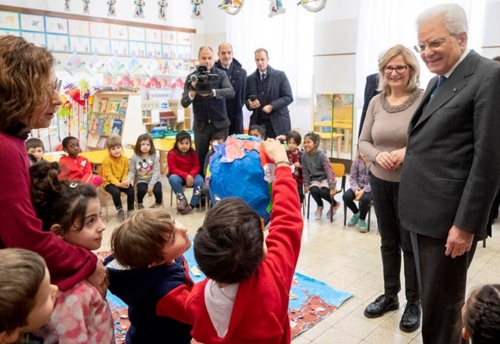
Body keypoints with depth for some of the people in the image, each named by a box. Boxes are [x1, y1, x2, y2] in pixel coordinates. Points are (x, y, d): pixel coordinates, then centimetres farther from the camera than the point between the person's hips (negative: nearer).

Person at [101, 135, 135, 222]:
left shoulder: (125, 159, -1)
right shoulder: (106, 160, -14)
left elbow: (126, 173, 2)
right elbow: (109, 176, -18)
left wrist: (125, 181, -20)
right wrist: (119, 184, -30)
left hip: (121, 181, 4)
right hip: (109, 182, -4)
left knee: (131, 190, -22)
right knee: (116, 191, -33)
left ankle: (130, 210, -3)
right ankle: (119, 209, -9)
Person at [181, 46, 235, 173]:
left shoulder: (221, 74, -2)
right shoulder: (192, 77, 1)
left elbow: (231, 92, -19)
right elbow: (184, 103, -5)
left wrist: (212, 92, -35)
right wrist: (192, 92, -26)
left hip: (220, 123, -1)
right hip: (201, 125, 1)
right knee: (201, 158, 6)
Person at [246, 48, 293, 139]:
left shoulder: (280, 75, 1)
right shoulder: (250, 79, 9)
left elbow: (289, 97, -3)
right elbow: (246, 98, 15)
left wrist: (272, 106, -14)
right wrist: (250, 104, -9)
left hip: (278, 122, -2)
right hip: (257, 122, 2)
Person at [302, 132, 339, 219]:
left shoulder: (321, 155, -20)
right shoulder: (304, 156, -7)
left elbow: (329, 171, -21)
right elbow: (305, 172, 4)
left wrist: (332, 187, -26)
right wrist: (306, 185, -4)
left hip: (325, 178, -3)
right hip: (314, 179, 3)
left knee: (324, 192, -31)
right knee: (314, 190, -29)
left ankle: (335, 204, 6)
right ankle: (320, 206, 7)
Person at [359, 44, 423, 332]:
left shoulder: (424, 99, -11)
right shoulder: (376, 102, 4)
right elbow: (364, 141, 6)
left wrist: (407, 152, -25)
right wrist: (377, 155, -13)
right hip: (380, 182, 5)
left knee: (410, 244, 8)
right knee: (388, 242, 17)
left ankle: (414, 303, 28)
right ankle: (390, 295, 35)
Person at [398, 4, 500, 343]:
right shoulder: (438, 82, 16)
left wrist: (466, 224, -18)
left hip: (450, 219, -8)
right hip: (423, 214, 8)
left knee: (441, 308, 5)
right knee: (429, 299, 20)